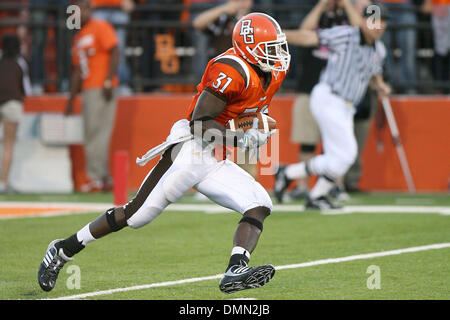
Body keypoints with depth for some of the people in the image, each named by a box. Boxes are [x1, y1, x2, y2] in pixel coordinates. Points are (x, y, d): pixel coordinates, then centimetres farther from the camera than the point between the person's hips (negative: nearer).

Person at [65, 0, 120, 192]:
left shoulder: (100, 28, -2)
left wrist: (108, 81, -21)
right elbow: (77, 70, 25)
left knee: (97, 133, -12)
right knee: (90, 135, 7)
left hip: (102, 89, -9)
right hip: (88, 90, 9)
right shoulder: (78, 38, 22)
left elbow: (114, 52, -12)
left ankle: (98, 178, -12)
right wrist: (71, 99, 21)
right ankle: (104, 179, 9)